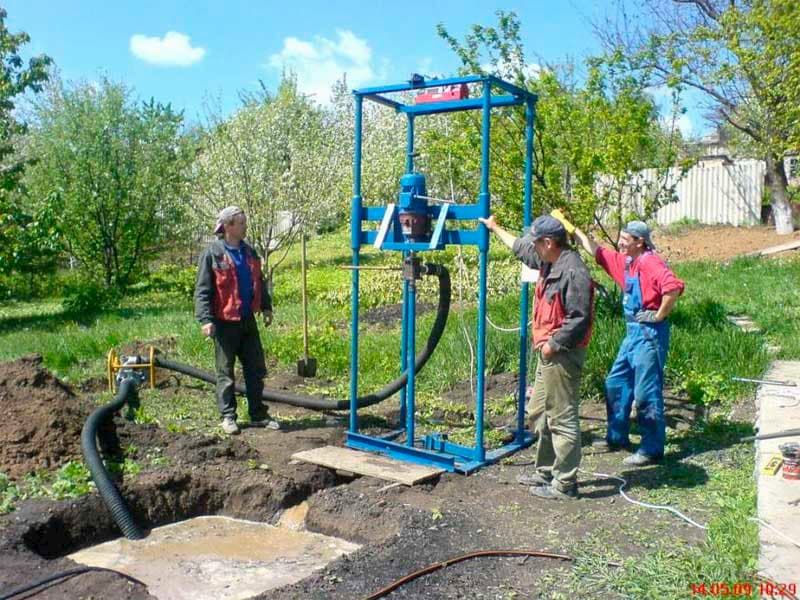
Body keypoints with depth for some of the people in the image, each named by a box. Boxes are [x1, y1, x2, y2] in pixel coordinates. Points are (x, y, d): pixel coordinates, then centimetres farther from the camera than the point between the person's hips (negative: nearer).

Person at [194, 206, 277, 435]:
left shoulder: (249, 252, 10)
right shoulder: (213, 253, -8)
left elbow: (259, 282, 21)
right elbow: (202, 290, -10)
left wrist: (266, 307, 16)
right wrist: (205, 319, -17)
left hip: (248, 320, 6)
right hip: (225, 322, -6)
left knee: (256, 369, 10)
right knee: (225, 372, 6)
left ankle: (258, 414, 20)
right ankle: (228, 416, 16)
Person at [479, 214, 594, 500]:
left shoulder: (573, 271, -19)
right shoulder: (549, 263, 11)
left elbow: (579, 319, -23)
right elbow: (520, 247, 30)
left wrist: (554, 344, -18)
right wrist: (495, 228, 38)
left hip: (562, 355, -11)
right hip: (549, 353, 11)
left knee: (562, 418, -4)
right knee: (539, 413, 18)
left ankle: (565, 483, 5)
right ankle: (546, 471, 31)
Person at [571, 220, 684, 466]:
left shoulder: (650, 262, -16)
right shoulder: (624, 261, 11)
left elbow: (674, 287, -32)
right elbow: (595, 250, 21)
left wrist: (660, 316, -22)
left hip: (649, 334, -10)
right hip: (633, 332, 10)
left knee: (646, 392, -4)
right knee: (615, 384, 16)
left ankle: (652, 449, 7)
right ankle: (617, 437, 29)